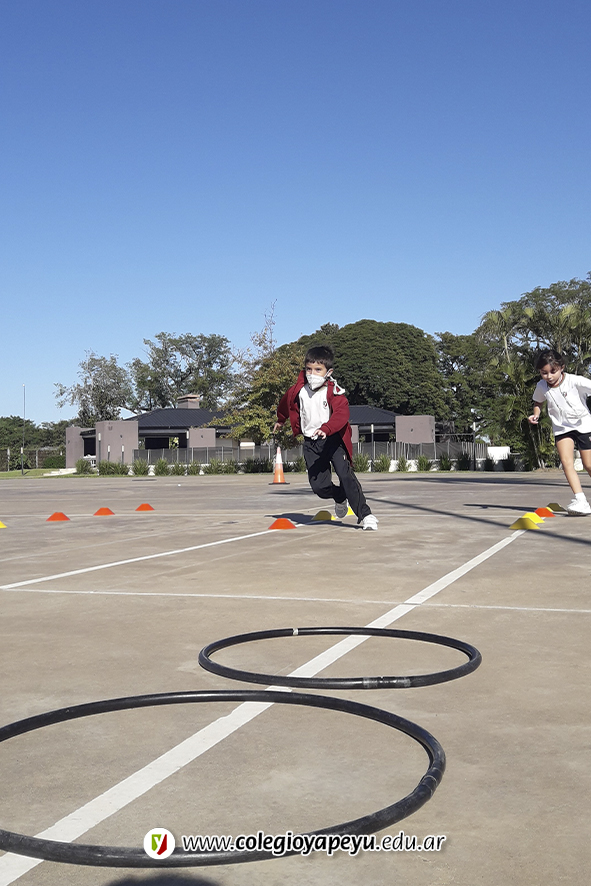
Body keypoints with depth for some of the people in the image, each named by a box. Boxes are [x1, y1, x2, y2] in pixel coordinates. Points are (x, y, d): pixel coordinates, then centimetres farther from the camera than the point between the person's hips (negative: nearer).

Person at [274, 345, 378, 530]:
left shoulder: (334, 392, -16)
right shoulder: (299, 390, 0)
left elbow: (342, 414, -33)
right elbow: (286, 401, 23)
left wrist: (326, 428, -50)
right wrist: (280, 420, 41)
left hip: (333, 439, -4)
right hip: (311, 443, 4)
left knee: (345, 475, -20)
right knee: (318, 485, -1)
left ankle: (365, 515, -12)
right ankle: (340, 497, 34)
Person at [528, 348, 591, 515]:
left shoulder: (576, 381, -20)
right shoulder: (541, 387, -6)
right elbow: (538, 402, 13)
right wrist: (535, 414, -5)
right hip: (561, 428, 3)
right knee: (566, 462, -16)